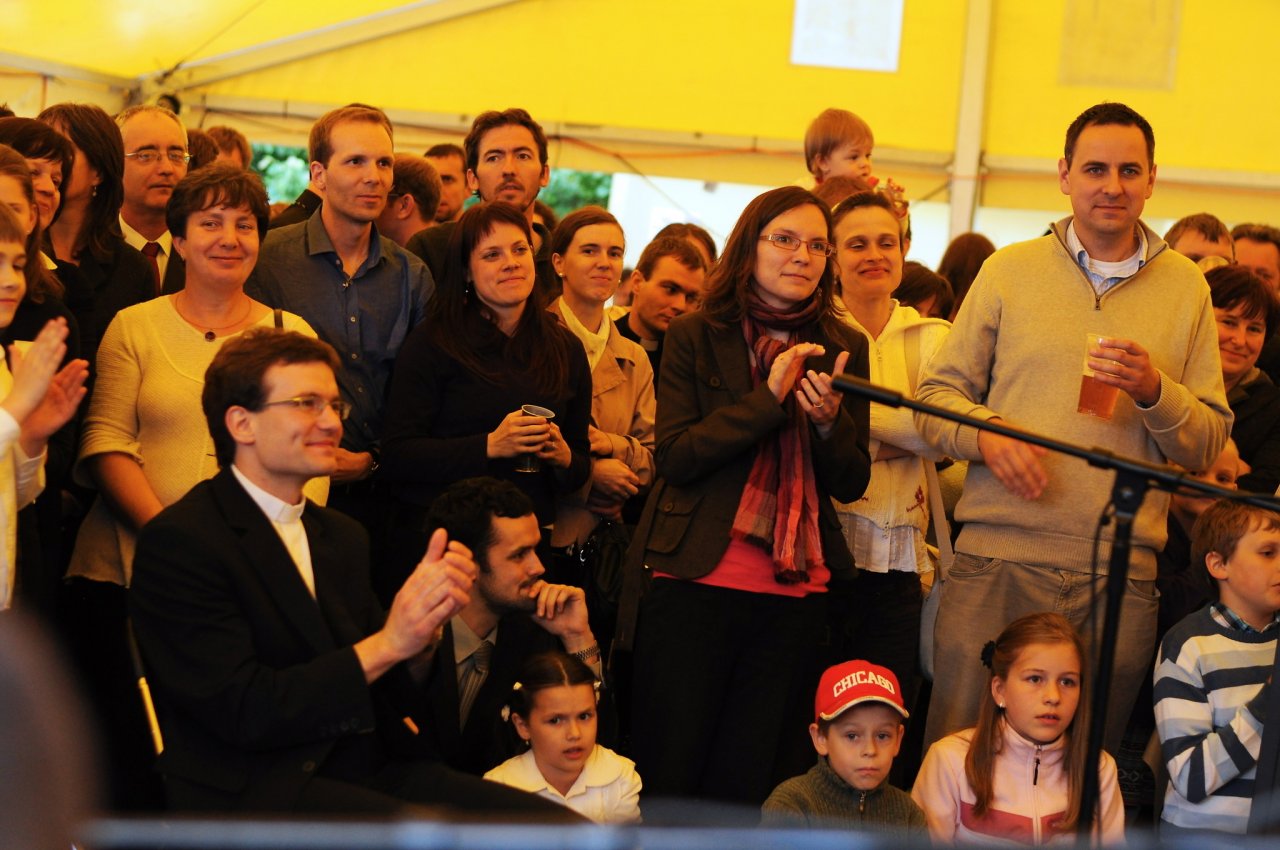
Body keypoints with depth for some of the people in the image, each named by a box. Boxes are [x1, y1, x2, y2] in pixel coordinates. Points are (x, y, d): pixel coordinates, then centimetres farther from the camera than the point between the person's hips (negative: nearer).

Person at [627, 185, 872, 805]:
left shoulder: (842, 349, 9)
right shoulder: (697, 337, 1)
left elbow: (851, 483, 8)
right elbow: (674, 456, -9)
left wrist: (830, 420, -13)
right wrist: (768, 397, -17)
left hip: (796, 593, 3)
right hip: (698, 582, -3)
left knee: (747, 780, 8)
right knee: (667, 772, 1)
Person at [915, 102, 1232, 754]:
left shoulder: (1186, 288, 11)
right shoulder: (1008, 270, 8)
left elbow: (1210, 444, 10)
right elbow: (937, 393, 8)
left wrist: (1154, 391, -9)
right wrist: (986, 435, -12)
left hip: (1120, 577, 1)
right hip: (997, 561, -1)